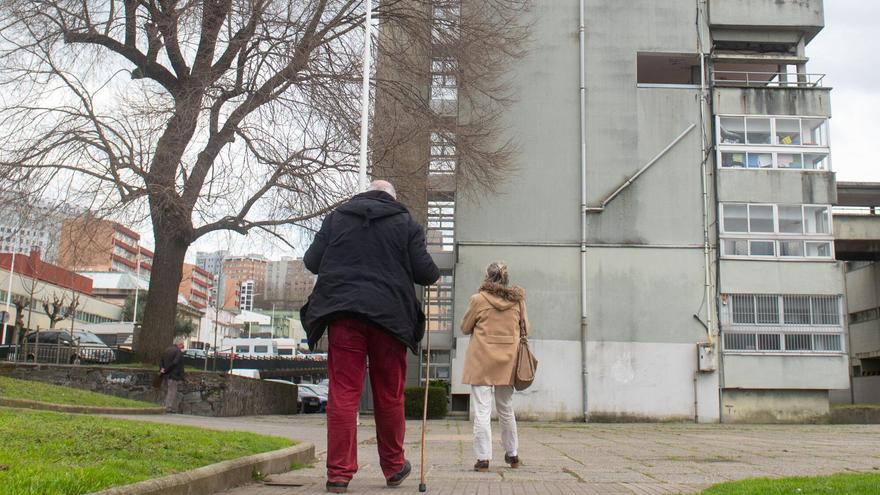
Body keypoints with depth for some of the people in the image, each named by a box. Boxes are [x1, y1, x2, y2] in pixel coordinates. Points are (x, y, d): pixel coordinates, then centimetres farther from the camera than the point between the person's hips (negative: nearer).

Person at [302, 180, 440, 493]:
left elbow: (311, 262, 10)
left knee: (343, 393, 0)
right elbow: (425, 272, 1)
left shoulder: (336, 218, 11)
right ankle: (393, 468, 22)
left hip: (343, 314, 1)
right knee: (390, 395, 10)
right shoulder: (405, 223, 7)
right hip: (390, 315, 0)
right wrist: (434, 275, 24)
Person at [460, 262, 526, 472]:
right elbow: (525, 328, 11)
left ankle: (483, 458, -4)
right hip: (507, 362, 4)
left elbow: (465, 328, 2)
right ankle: (512, 454, 29)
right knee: (506, 410, 18)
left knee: (482, 411, -1)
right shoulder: (517, 300, 0)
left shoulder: (479, 299, -9)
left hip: (482, 362, -4)